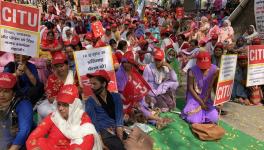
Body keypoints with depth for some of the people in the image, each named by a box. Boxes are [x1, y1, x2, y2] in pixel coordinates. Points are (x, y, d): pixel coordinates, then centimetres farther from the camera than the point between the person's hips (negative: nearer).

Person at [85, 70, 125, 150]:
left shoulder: (115, 96, 11)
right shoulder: (90, 101, 6)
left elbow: (119, 118, -1)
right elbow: (93, 122, -5)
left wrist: (120, 138, -14)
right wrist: (101, 142, -17)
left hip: (117, 130, 4)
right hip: (103, 132, -3)